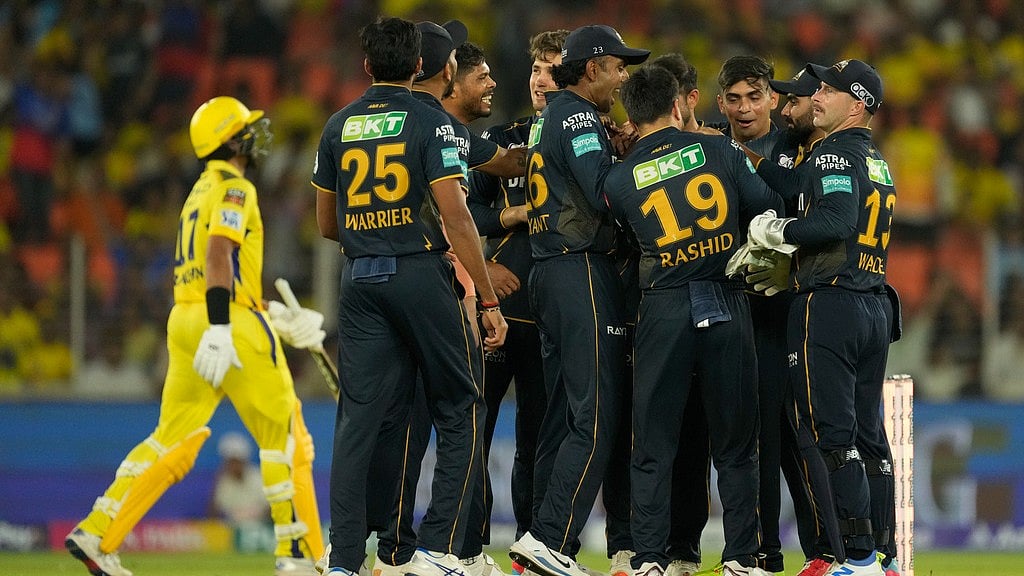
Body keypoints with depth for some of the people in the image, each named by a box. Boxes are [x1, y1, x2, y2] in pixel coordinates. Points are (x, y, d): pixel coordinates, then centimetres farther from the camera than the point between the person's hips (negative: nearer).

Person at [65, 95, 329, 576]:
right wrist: (220, 330, -30)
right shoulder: (234, 188, -6)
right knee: (286, 438, -1)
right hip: (233, 323, -9)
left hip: (184, 320, 9)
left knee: (173, 441, 7)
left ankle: (96, 533, -2)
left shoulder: (200, 192, 23)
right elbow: (220, 254, -21)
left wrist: (276, 317, 23)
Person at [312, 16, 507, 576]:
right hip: (422, 276, -4)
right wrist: (489, 300, -9)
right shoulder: (429, 121, -5)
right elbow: (455, 216, -11)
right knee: (457, 415, 6)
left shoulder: (339, 126, 10)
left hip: (360, 279, 4)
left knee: (357, 420, 3)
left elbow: (326, 224, 17)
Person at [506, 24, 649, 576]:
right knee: (595, 419, -11)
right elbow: (603, 195, -19)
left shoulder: (547, 118, 20)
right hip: (584, 271, -10)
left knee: (562, 416, 10)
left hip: (548, 275, 10)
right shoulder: (577, 117, -9)